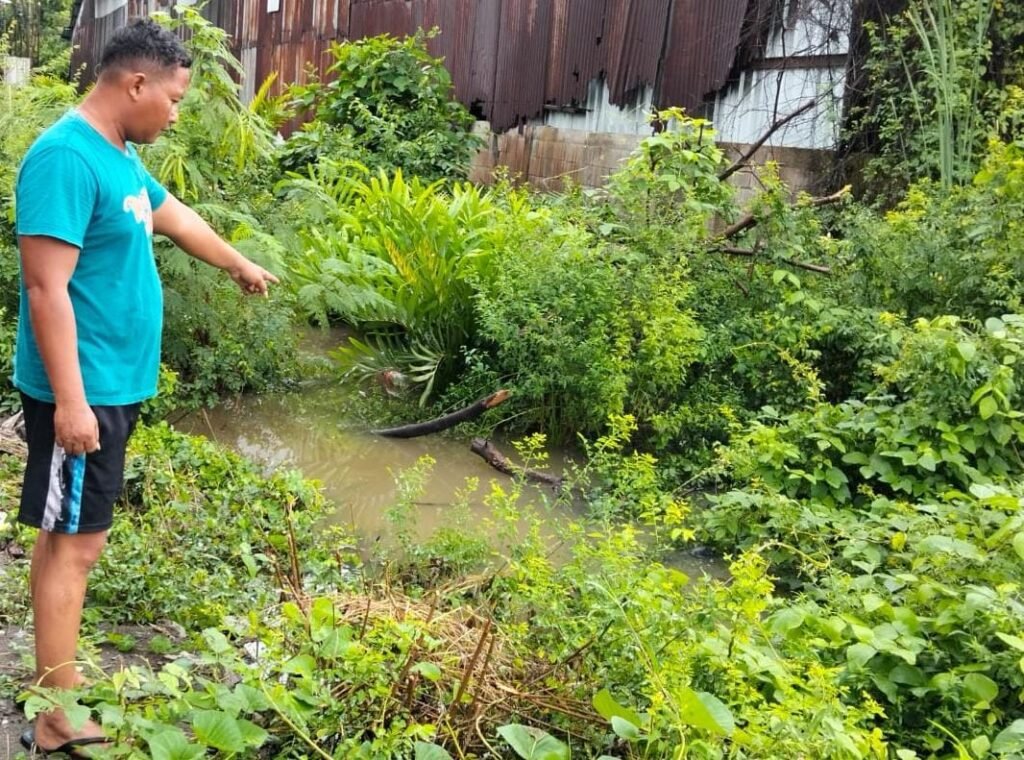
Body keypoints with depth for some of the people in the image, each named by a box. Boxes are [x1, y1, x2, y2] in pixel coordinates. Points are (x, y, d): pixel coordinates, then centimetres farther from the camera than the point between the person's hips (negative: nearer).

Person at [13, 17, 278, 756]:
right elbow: (48, 288, -24)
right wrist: (70, 400, -26)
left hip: (114, 384, 10)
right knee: (75, 542, -3)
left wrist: (241, 265, 43)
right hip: (81, 391, -10)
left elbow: (176, 217, 29)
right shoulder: (67, 158, -19)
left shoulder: (119, 157, 11)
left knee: (69, 535, 16)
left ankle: (59, 683, 30)